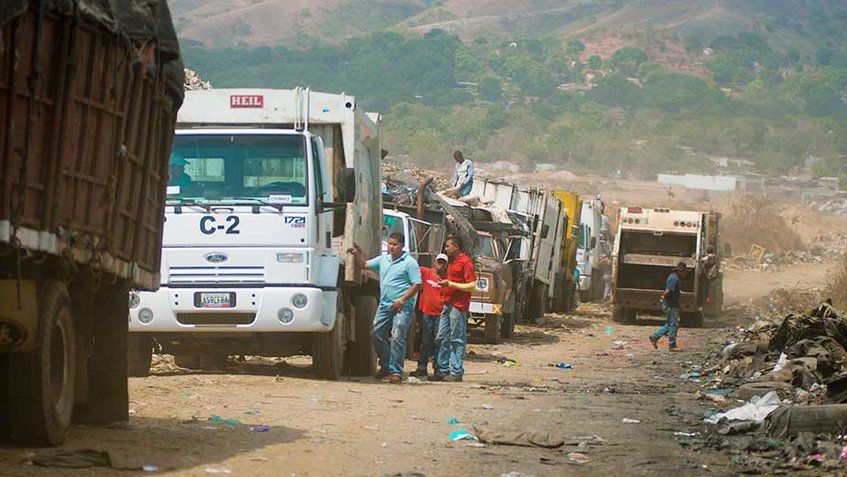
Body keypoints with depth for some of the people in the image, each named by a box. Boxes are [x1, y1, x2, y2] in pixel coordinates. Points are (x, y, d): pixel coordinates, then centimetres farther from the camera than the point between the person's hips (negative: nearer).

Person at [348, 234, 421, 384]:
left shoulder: (409, 263, -7)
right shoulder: (383, 259, 13)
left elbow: (417, 284, -11)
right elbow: (365, 264, 23)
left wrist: (402, 300, -18)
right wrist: (357, 254, 4)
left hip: (402, 307, -7)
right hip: (384, 304, 7)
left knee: (397, 337, -12)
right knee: (376, 334, 7)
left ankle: (396, 371, -11)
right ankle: (385, 365, 23)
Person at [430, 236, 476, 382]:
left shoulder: (465, 262, -11)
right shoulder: (452, 262, 18)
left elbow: (472, 286, -17)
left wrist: (450, 284, -17)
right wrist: (444, 284, 12)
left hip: (458, 305, -10)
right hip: (447, 304, 10)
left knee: (457, 340, -5)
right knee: (441, 338, 9)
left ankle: (456, 372, -1)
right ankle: (442, 370, 13)